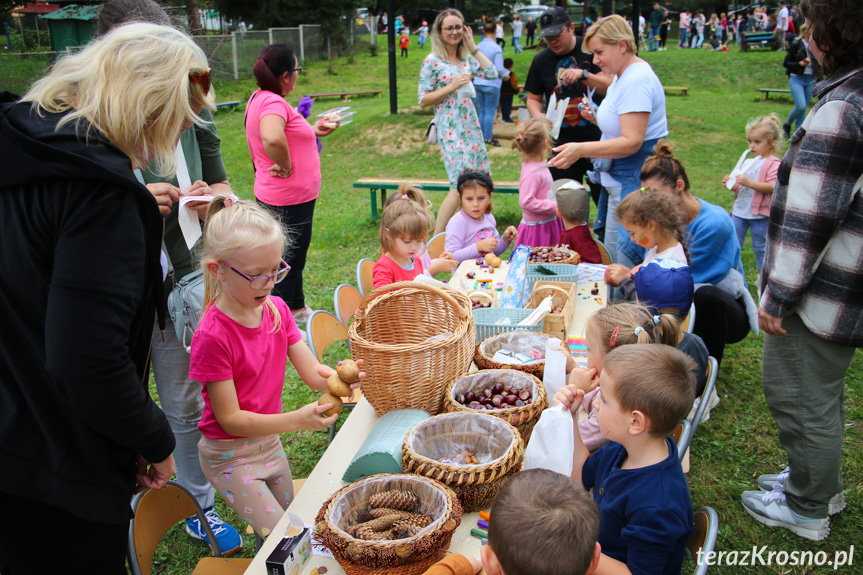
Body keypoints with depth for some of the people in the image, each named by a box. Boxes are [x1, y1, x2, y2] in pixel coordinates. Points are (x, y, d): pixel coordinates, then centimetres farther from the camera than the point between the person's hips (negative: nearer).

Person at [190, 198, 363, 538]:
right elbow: (230, 419, -24)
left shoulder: (276, 309, -7)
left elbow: (312, 372, -8)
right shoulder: (213, 336, -28)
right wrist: (296, 419, -35)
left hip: (270, 442, 7)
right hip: (230, 456, -7)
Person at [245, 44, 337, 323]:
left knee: (292, 258, 24)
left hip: (274, 196, 10)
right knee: (289, 261, 1)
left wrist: (312, 131, 29)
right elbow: (272, 138, -42)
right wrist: (286, 166, -26)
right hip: (290, 199, -10)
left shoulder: (259, 99, 11)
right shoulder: (273, 102, -22)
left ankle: (297, 308, 42)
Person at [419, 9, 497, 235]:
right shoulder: (432, 61, -6)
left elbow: (491, 73, 1)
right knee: (461, 187, -14)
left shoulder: (467, 57, 11)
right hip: (450, 129, -7)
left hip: (471, 125, 7)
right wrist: (451, 86, -18)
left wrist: (472, 46, 1)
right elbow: (423, 100, -8)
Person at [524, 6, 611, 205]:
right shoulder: (541, 60, 6)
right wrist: (538, 115, -8)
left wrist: (583, 74, -23)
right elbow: (533, 98, 14)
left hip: (597, 138, -2)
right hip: (563, 142, 2)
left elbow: (610, 87, -7)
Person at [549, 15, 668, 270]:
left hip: (634, 181, -11)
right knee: (611, 254, 17)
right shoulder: (621, 75, 14)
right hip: (618, 178, 11)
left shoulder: (637, 80, -19)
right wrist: (597, 118, 6)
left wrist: (582, 149, -32)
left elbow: (631, 142, -26)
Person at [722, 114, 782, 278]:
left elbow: (771, 187, -21)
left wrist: (748, 182, -30)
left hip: (759, 215, -6)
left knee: (760, 246, 7)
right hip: (740, 210, 6)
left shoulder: (773, 164, -9)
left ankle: (762, 277, 21)